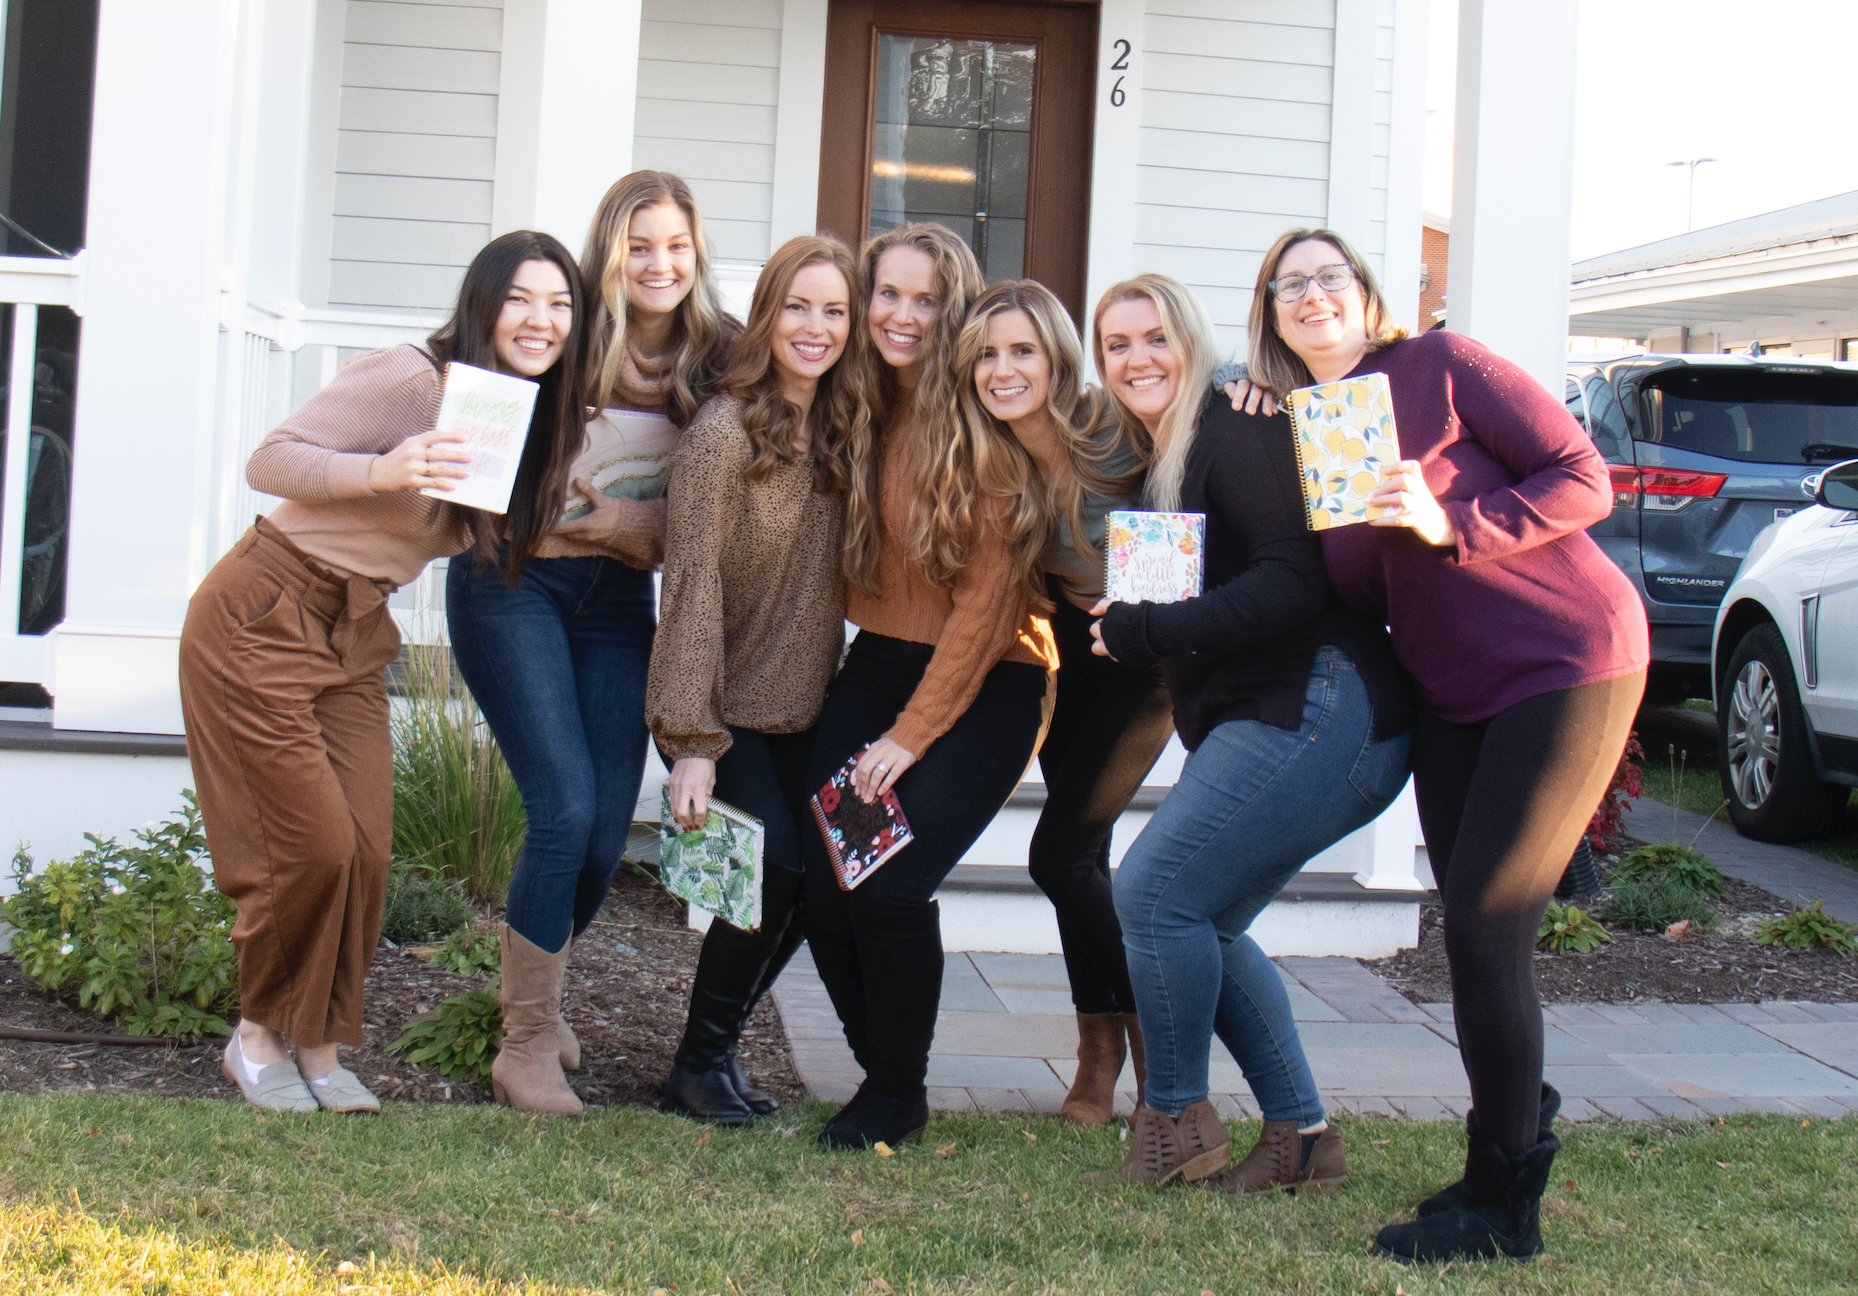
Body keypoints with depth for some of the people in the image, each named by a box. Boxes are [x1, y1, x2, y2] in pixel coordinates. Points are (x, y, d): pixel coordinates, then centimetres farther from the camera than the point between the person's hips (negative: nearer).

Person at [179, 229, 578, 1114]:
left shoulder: (528, 413, 5)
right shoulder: (409, 381, -20)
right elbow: (269, 461, -19)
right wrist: (379, 471, -36)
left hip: (353, 638, 7)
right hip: (262, 618, -7)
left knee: (366, 852, 1)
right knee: (312, 844, -7)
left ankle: (318, 1047, 17)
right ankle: (258, 1035, 15)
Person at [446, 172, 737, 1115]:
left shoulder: (714, 361, 0)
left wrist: (646, 526, -10)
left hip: (618, 597, 4)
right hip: (515, 582, -4)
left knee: (609, 825, 1)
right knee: (566, 805, -13)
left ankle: (538, 992, 30)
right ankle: (527, 1041, 3)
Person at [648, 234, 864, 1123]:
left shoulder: (838, 430, 4)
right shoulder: (723, 433, -16)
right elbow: (693, 585, -19)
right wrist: (692, 742, -22)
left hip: (802, 707, 6)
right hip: (723, 709, -6)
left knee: (810, 883, 2)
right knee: (775, 875, -13)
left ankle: (716, 1047, 22)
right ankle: (700, 1066, 7)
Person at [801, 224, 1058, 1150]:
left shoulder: (987, 427, -12)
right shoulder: (861, 414, 5)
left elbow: (988, 597, -14)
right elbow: (852, 567, 12)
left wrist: (911, 734, -14)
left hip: (985, 687, -5)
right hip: (874, 666, 5)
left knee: (891, 887, -16)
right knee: (823, 882, -6)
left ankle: (899, 1093, 9)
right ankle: (876, 1066, 19)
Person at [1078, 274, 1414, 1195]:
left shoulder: (1234, 433, -10)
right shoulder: (1154, 463, 19)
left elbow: (1294, 579, -21)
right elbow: (1136, 602, 21)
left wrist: (1149, 632, -20)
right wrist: (1115, 625, 0)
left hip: (1319, 710, -10)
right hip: (1255, 723, 10)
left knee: (1155, 888, -12)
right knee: (1203, 925, 9)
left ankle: (1174, 1123, 4)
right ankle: (1300, 1140, 17)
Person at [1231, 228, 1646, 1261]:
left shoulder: (1441, 366, -7)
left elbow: (1583, 480, -10)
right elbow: (1356, 595, 4)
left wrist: (1450, 524, -23)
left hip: (1568, 662, -7)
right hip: (1456, 693, 7)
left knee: (1483, 927, -9)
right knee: (1474, 928, 7)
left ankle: (1501, 1208, 3)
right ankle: (1521, 1123, 29)